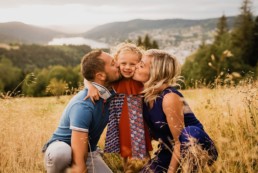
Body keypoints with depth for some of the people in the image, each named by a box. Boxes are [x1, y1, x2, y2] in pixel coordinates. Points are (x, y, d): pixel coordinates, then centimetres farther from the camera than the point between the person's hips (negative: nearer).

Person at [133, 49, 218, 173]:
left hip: (198, 150, -7)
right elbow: (150, 129, 5)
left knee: (190, 132, -39)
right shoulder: (145, 94, -6)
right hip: (171, 150, 7)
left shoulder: (169, 98, -28)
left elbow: (180, 142, -25)